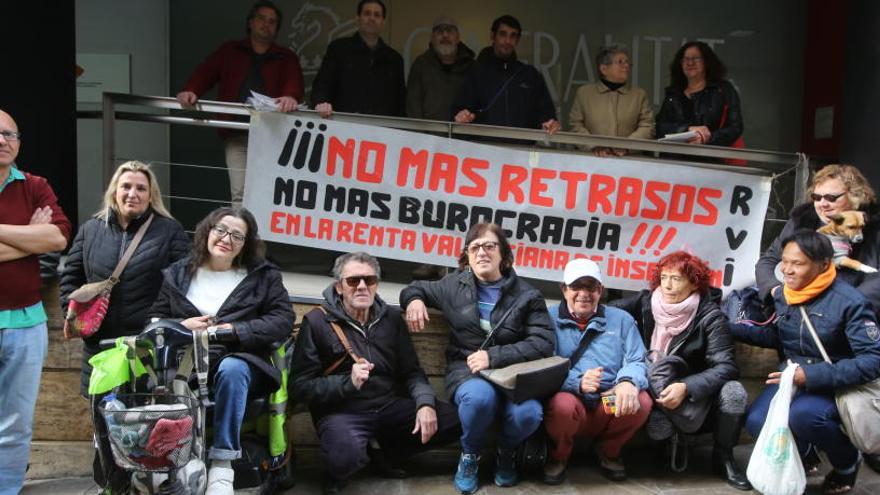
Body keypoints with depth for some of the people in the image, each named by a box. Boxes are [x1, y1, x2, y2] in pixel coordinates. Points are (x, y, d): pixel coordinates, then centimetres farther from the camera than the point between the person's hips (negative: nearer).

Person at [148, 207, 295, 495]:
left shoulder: (263, 275, 10)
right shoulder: (177, 274, 16)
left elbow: (283, 321, 0)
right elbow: (154, 320, 15)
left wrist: (235, 330, -12)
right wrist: (181, 326, -7)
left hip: (237, 360, -1)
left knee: (232, 370, -38)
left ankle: (222, 464, -33)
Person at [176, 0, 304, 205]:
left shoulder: (286, 58, 13)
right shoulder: (229, 51, 16)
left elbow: (294, 82, -6)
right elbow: (206, 72, 4)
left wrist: (290, 97, -30)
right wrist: (191, 91, -18)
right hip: (236, 134, 1)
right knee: (240, 193, -7)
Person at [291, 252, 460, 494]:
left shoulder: (391, 317, 8)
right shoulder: (317, 321, -5)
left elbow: (411, 371, 8)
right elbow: (302, 386, -7)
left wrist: (425, 403, -13)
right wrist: (349, 383, -23)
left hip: (389, 406, 5)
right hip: (342, 411, -5)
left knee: (453, 419, -11)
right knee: (347, 457, -38)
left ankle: (384, 451, 12)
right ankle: (336, 473, 3)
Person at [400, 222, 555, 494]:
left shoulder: (526, 295, 2)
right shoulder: (454, 285, 7)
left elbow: (543, 343, -8)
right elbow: (416, 287, 25)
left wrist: (494, 356, -19)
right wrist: (414, 299, -2)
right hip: (466, 370, 0)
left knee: (528, 414, -33)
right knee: (480, 396, -38)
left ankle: (506, 452, 7)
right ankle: (470, 455, -3)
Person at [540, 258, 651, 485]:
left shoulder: (621, 319, 13)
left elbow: (636, 361, 2)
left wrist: (628, 381, -22)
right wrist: (577, 382, -25)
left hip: (610, 409, 3)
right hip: (569, 403, -3)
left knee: (640, 401, -28)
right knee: (563, 404, -37)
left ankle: (609, 451, 6)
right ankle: (558, 456, 0)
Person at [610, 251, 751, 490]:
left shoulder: (709, 316, -15)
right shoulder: (646, 302, -7)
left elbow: (726, 366, -23)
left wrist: (686, 387, -36)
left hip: (695, 394, -1)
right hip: (654, 389, 1)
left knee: (733, 392, -31)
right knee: (658, 429, -32)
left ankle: (723, 458, -3)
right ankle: (673, 437, 10)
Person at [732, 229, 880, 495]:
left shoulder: (849, 302, -19)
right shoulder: (782, 294, 0)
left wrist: (813, 375, -31)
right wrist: (732, 328, 2)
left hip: (836, 384, -5)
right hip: (793, 377, 5)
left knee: (802, 415, -35)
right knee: (757, 423, -20)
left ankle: (847, 462, -1)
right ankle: (801, 451, 16)